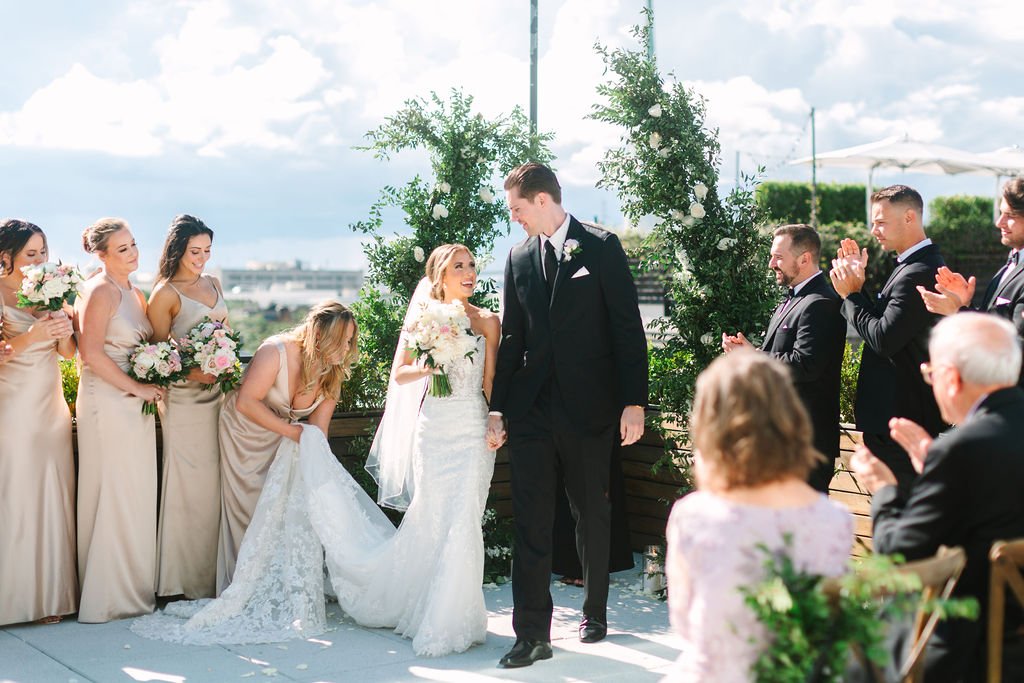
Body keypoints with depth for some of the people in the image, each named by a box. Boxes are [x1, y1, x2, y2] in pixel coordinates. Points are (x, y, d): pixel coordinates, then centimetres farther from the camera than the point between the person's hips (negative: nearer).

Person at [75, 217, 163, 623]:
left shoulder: (134, 294, 15)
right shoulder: (100, 291, -11)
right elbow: (91, 352, -19)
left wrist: (153, 384, 5)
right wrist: (136, 388, -15)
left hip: (135, 404, 9)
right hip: (107, 404, -8)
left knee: (137, 497, 11)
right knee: (112, 495, -3)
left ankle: (134, 588, 20)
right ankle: (108, 597, 6)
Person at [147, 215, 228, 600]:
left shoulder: (212, 283, 12)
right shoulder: (165, 294, -8)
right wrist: (193, 372, -19)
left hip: (217, 392, 6)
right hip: (184, 398, -6)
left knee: (215, 481, 8)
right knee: (191, 483, -2)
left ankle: (214, 575, 16)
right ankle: (190, 580, 8)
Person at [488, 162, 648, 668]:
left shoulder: (601, 248, -3)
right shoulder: (519, 257, 10)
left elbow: (628, 328, -5)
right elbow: (512, 338, 13)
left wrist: (634, 402, -10)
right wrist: (497, 407, 9)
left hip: (589, 408, -3)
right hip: (531, 411, 3)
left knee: (591, 516, 11)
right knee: (530, 522, -2)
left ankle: (594, 612, 28)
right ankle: (532, 634, 0)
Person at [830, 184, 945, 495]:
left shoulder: (917, 274, -20)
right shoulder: (913, 265, 13)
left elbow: (884, 338, -24)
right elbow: (881, 321, 14)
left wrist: (850, 294, -12)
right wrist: (858, 286, 3)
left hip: (899, 420, -11)